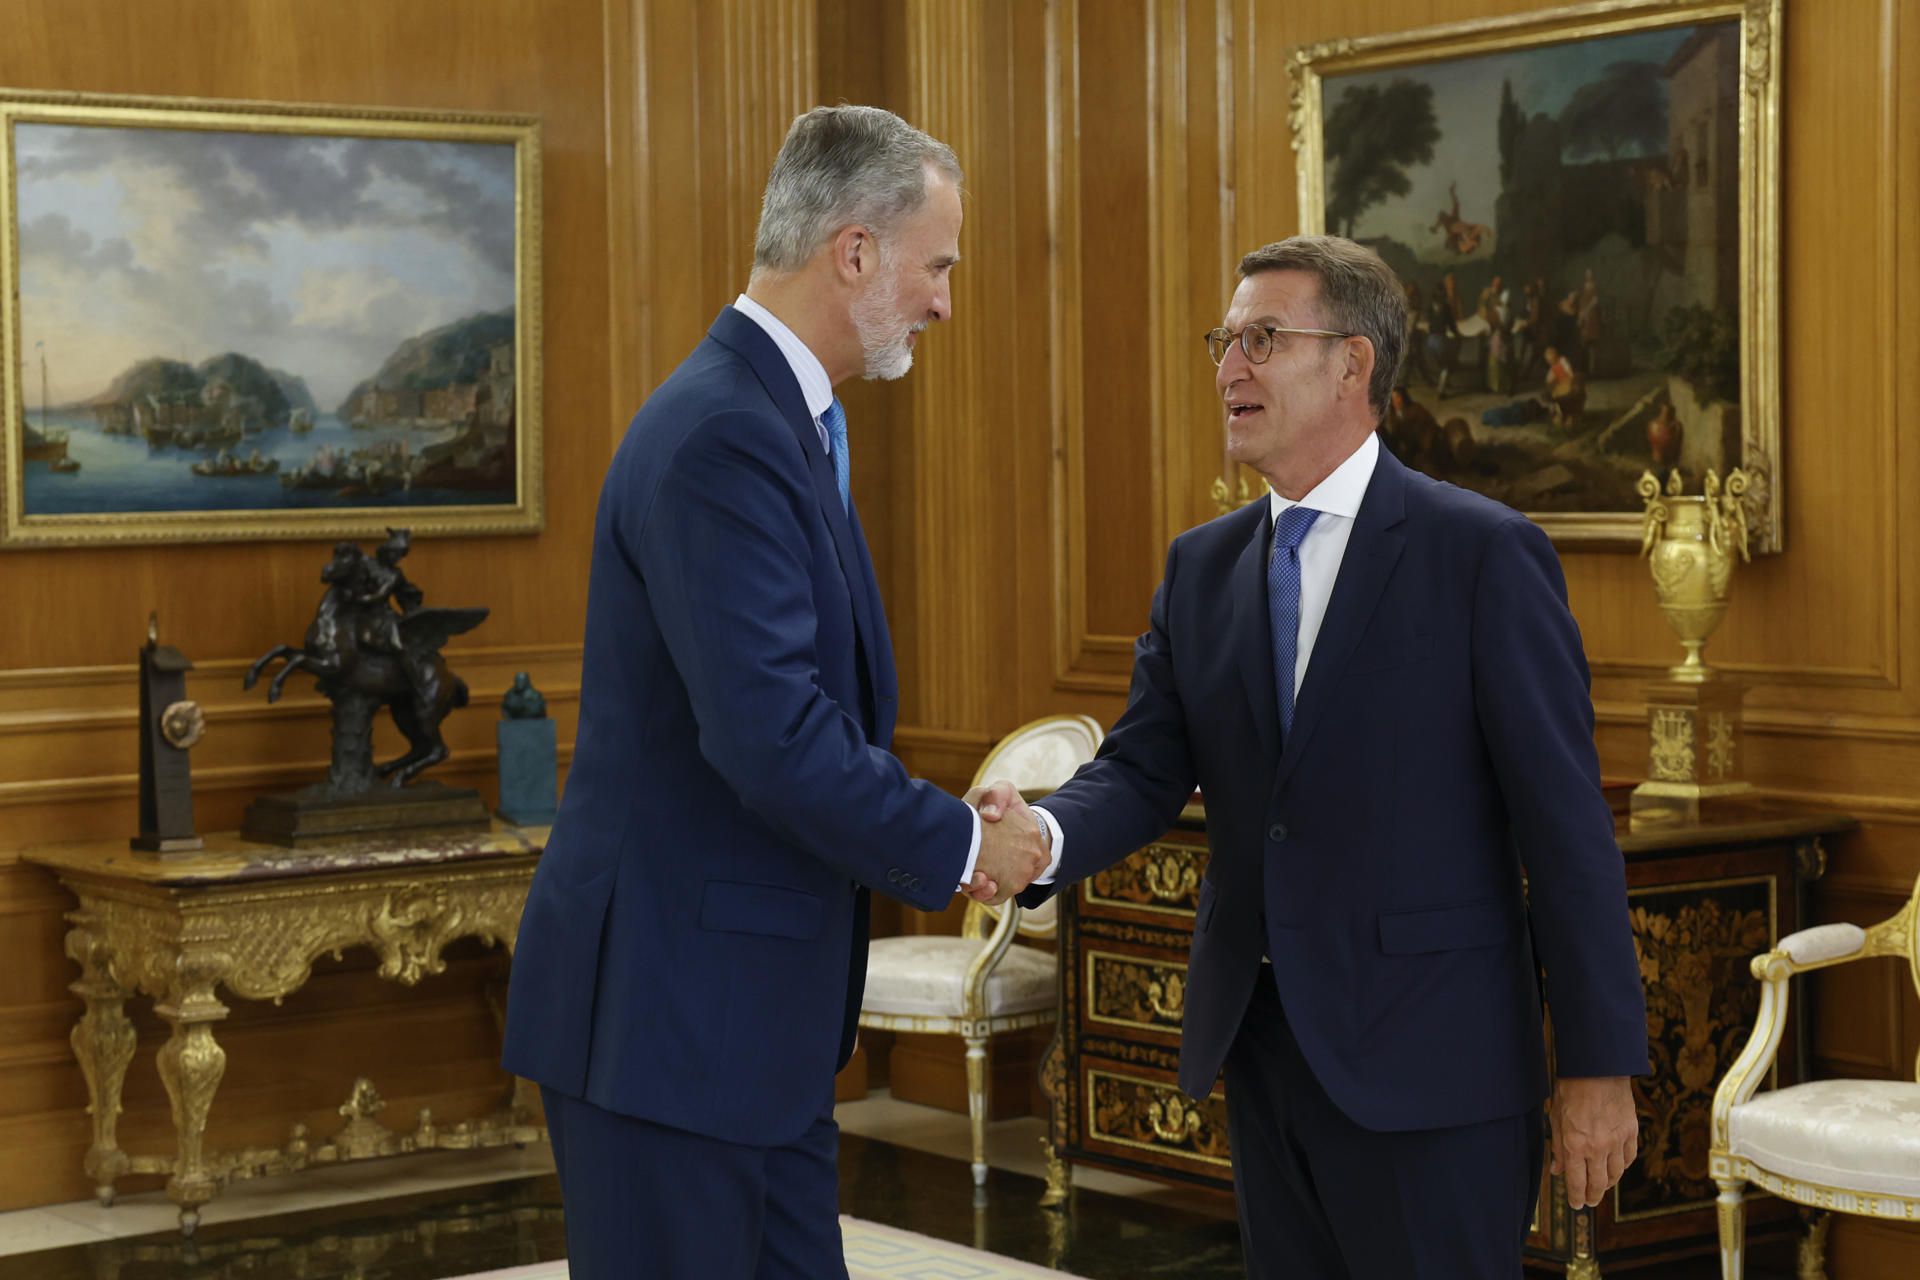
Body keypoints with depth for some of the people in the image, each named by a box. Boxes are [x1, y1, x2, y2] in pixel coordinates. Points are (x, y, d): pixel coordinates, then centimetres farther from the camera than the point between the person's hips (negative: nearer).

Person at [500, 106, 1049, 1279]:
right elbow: (770, 737, -28)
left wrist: (932, 825, 6)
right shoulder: (723, 437, -20)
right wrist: (959, 846, -15)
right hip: (669, 1008, -10)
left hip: (754, 1008, 10)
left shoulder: (784, 422, 12)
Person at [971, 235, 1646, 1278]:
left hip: (1426, 1064, -6)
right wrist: (1041, 837, -19)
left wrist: (1599, 1065, -12)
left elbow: (1564, 819, -10)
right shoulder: (1203, 566, 10)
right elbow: (1143, 767, 4)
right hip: (1258, 1041, 6)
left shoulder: (1485, 555, -9)